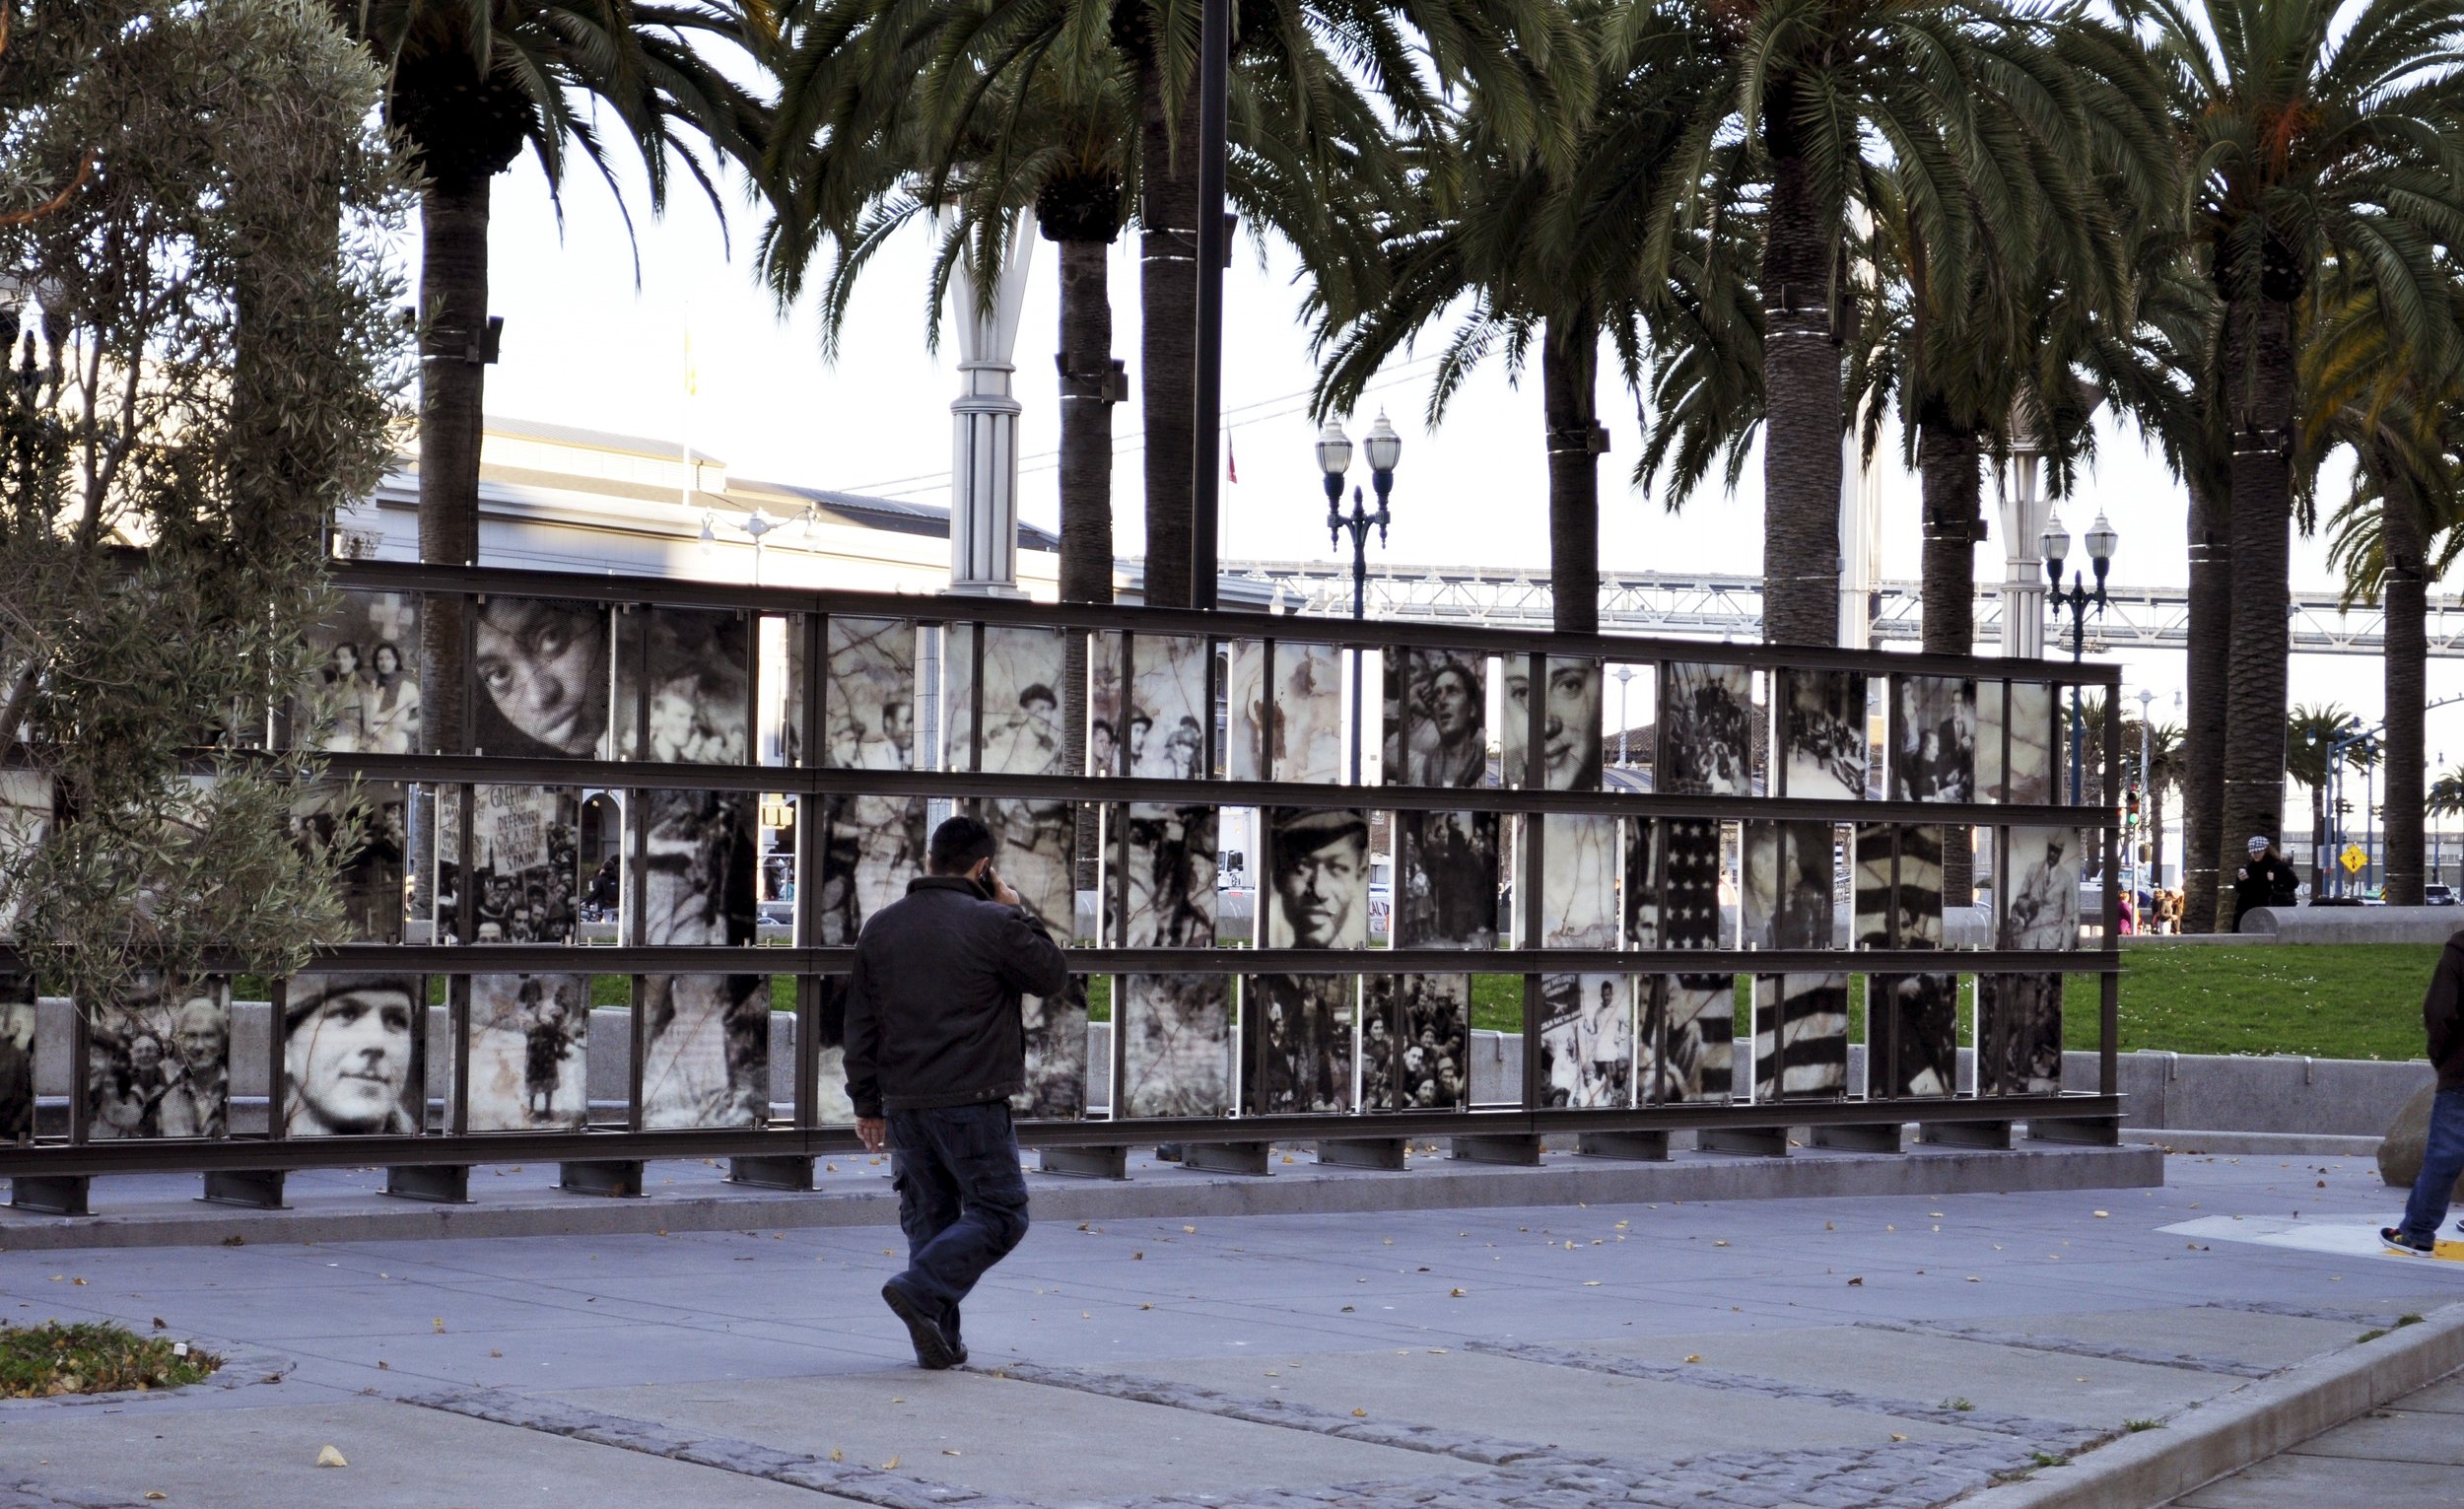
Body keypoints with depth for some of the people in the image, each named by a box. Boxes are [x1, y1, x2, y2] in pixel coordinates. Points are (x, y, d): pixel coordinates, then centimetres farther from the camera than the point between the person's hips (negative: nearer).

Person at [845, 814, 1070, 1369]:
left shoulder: (880, 928, 10)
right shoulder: (995, 925, -9)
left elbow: (860, 1025, 12)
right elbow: (1053, 976, 3)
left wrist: (868, 1104, 18)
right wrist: (1019, 915, 10)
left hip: (904, 1104, 6)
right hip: (972, 1102, -6)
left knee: (928, 1214, 13)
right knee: (999, 1213, 2)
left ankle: (939, 1339, 10)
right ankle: (921, 1290, -17)